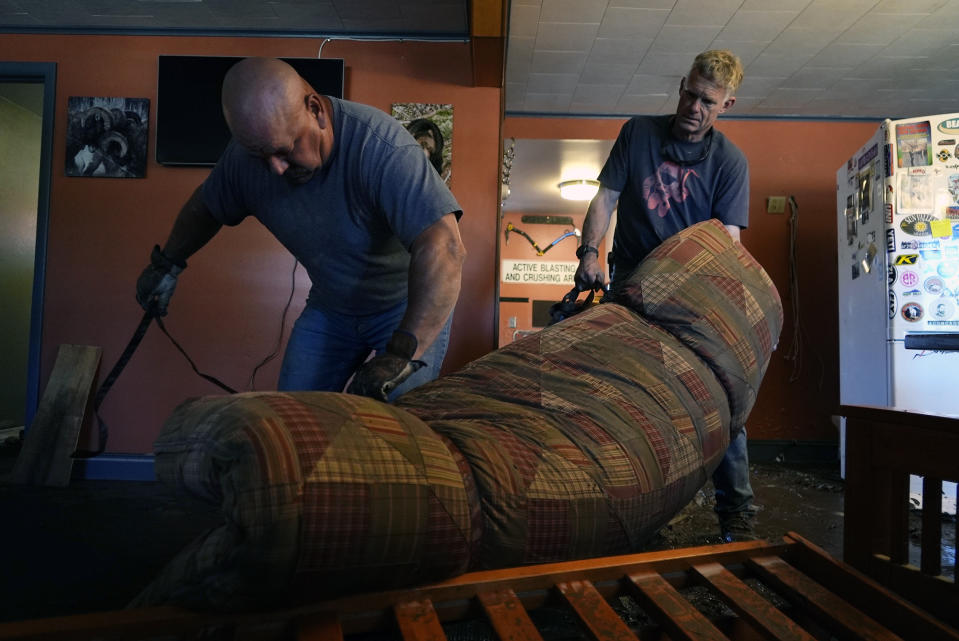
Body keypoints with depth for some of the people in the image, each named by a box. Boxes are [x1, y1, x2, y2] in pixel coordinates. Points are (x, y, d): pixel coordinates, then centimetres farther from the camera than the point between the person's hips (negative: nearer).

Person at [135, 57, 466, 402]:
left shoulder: (380, 146, -32)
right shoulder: (246, 155, -13)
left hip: (414, 305, -4)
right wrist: (168, 264, 15)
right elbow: (205, 206, 12)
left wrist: (400, 355, -48)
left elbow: (443, 250, -43)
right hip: (330, 307, 5)